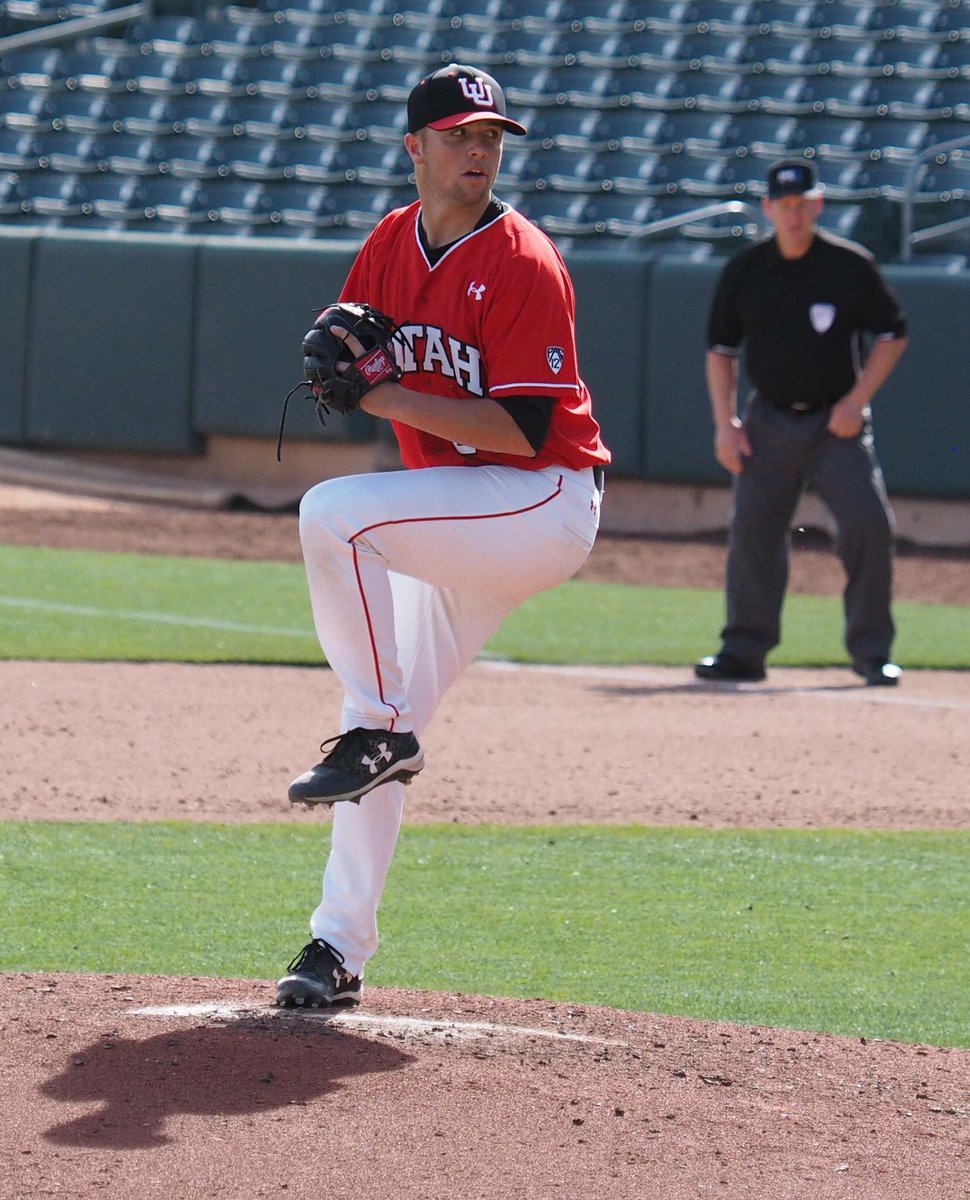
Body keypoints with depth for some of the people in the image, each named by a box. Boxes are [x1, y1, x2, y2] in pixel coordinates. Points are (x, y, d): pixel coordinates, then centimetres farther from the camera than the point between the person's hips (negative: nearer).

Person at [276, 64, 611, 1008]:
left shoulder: (522, 265, -17)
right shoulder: (390, 246, 6)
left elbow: (525, 429, -23)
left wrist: (390, 398, -24)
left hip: (545, 501, -8)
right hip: (456, 521, 8)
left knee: (332, 514, -28)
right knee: (377, 733, 6)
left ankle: (378, 730, -17)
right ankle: (340, 948, 11)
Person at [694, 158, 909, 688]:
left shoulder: (850, 266, -7)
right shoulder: (743, 271, -1)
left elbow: (892, 335, 2)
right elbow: (720, 349, 9)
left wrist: (857, 399, -8)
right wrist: (724, 423, 0)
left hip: (836, 424, -2)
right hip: (769, 421, 2)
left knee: (868, 521, -14)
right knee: (752, 532, -3)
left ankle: (871, 650, -3)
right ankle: (745, 649, 8)